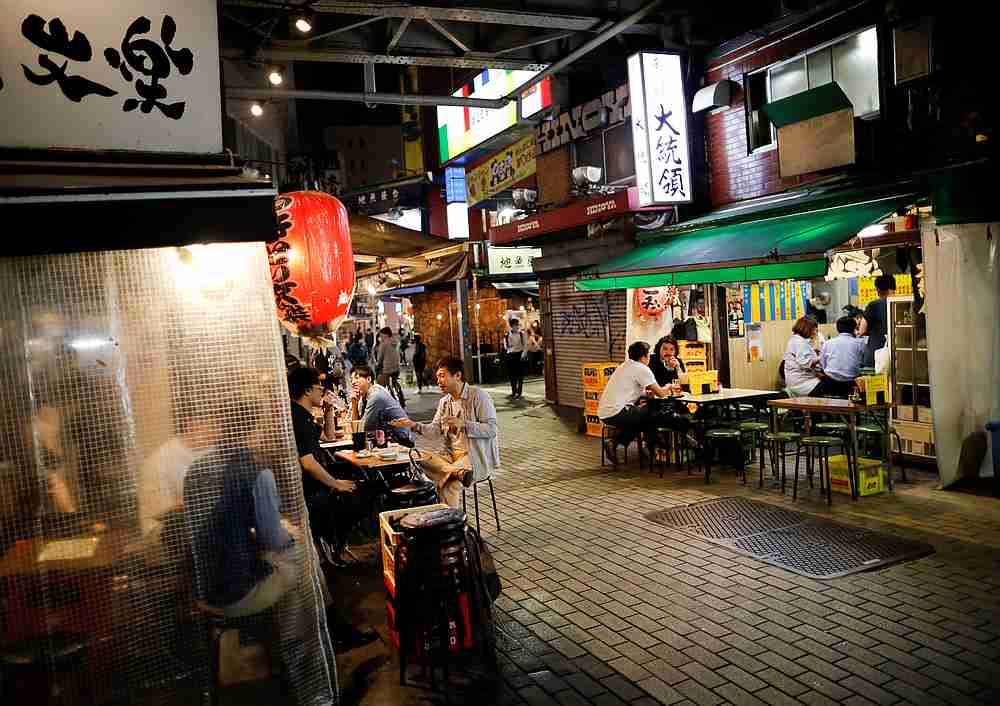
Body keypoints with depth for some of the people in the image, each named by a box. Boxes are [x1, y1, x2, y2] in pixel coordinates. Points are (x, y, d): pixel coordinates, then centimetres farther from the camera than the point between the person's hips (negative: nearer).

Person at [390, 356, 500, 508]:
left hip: (477, 456, -7)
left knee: (450, 484, -34)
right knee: (417, 456, -24)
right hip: (453, 455, 7)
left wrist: (463, 424, -24)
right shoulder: (444, 401, 15)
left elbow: (491, 429, -13)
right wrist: (414, 425, -10)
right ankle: (458, 471, -39)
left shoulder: (478, 395, -8)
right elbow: (435, 429, 7)